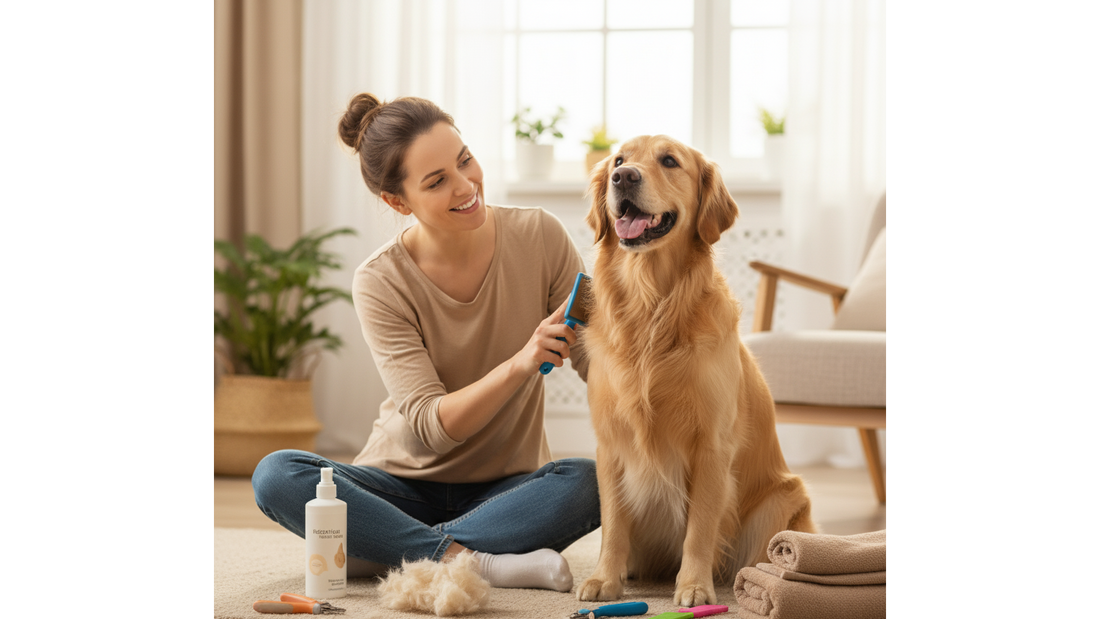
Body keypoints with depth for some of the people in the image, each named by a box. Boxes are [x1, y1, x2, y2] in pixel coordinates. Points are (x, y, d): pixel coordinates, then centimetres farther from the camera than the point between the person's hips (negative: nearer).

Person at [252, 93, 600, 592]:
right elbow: (431, 428, -21)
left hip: (506, 490, 1)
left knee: (592, 480, -32)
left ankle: (380, 549, -24)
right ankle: (476, 561, -30)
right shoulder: (381, 283, -13)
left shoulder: (537, 237, -9)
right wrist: (520, 365, -36)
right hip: (404, 485, 0)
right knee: (276, 476, -27)